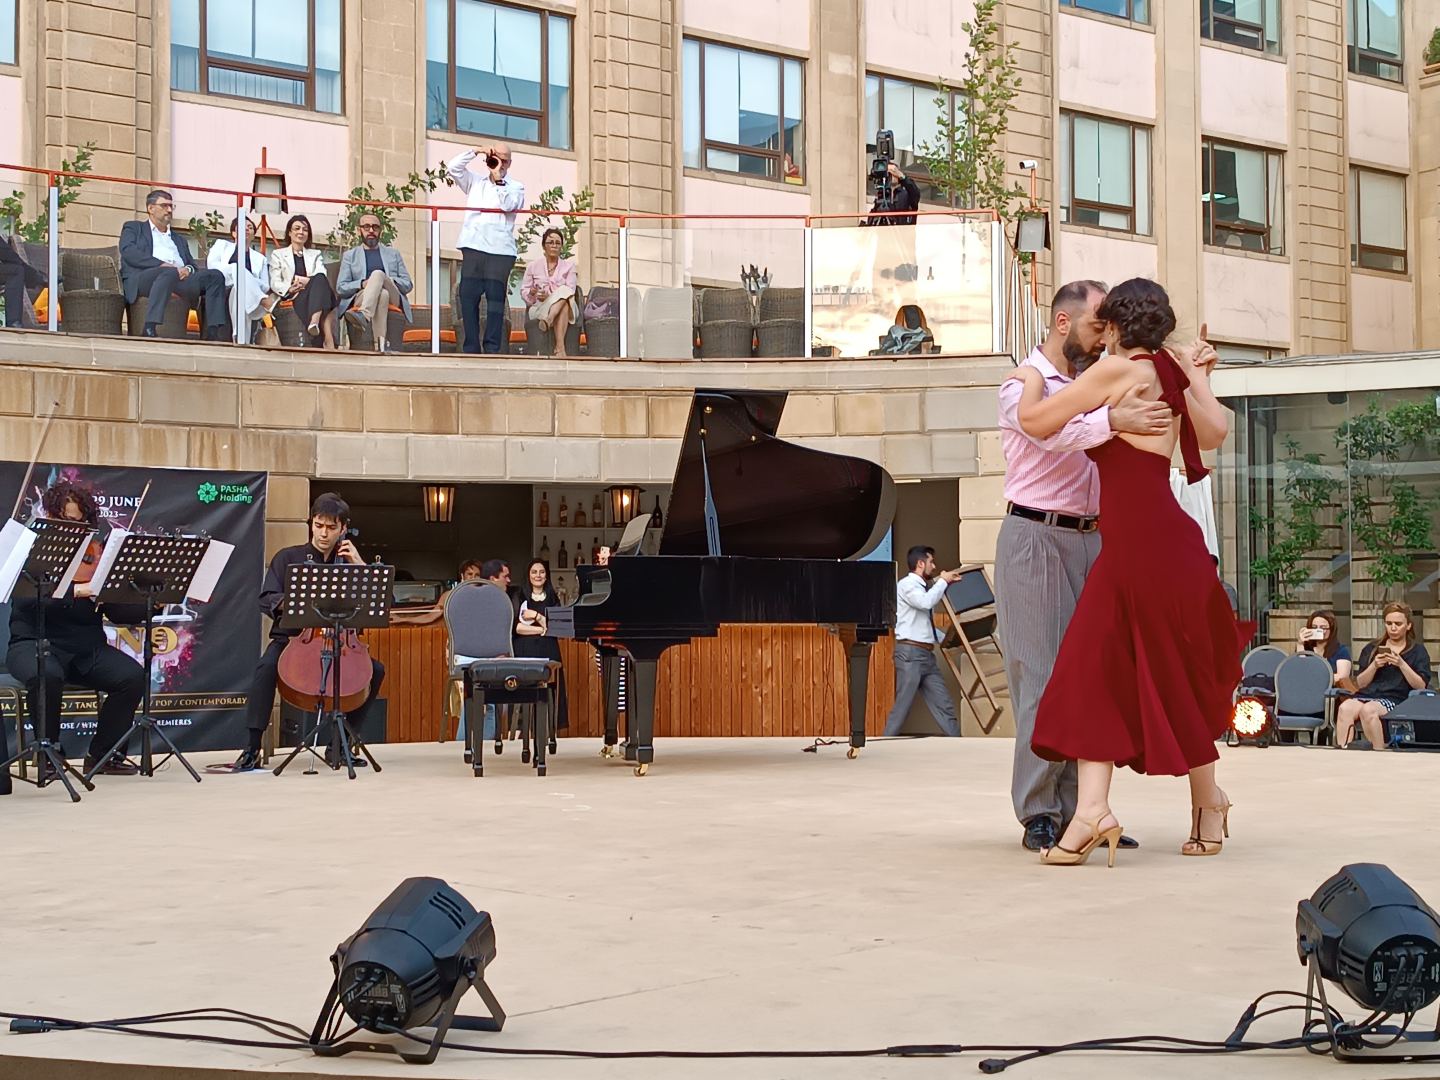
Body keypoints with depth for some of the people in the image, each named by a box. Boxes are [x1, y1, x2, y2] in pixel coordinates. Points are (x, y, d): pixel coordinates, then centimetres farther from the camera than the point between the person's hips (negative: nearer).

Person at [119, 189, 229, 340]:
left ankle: (213, 333, -32)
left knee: (215, 275, -19)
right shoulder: (133, 228, 22)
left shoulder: (179, 239, 37)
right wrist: (162, 264, -13)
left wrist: (188, 269, -3)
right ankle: (149, 330, -51)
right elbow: (128, 252, 1)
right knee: (169, 273, -40)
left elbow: (192, 264, 25)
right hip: (142, 279, -5)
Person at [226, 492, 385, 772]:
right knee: (267, 666, -34)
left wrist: (360, 565, -7)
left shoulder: (348, 561, 13)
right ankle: (252, 747, -30)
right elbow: (267, 600, -2)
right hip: (290, 637, -2)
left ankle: (340, 744, -8)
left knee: (375, 670, -21)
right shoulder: (288, 558, 8)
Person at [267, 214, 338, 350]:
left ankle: (315, 320, -56)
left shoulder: (316, 255, 28)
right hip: (292, 300, -2)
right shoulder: (278, 254, 22)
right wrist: (290, 289, -16)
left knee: (320, 279, -33)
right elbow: (274, 283, 7)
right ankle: (328, 339, -54)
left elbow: (322, 277, 6)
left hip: (314, 297, 2)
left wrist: (304, 280, -15)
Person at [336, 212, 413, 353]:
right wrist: (362, 284, -10)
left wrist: (390, 281, -5)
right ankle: (381, 343, -57)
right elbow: (340, 288, 10)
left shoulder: (393, 254, 27)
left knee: (378, 273, -33)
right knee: (382, 294, -39)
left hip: (393, 299, 1)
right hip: (361, 298, -1)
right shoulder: (349, 256, 23)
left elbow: (408, 284, 18)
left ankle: (364, 315, -60)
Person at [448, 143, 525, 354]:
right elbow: (453, 167, 12)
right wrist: (475, 153, 5)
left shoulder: (515, 188, 12)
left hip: (500, 249, -3)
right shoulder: (475, 182, 22)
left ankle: (492, 348, -7)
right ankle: (470, 348, 0)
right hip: (473, 247, 3)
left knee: (496, 297, -7)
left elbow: (508, 205, -7)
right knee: (468, 296, -2)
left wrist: (499, 178, -4)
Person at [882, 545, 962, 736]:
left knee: (945, 706, 5)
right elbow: (926, 602, -25)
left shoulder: (924, 588, 19)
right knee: (902, 707, -8)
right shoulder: (907, 584, -6)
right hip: (910, 653, -8)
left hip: (927, 655, 8)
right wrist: (943, 581, -11)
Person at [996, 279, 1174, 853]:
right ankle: (1038, 815, -4)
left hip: (1090, 540, 7)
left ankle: (1080, 810, 7)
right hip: (1035, 539, -7)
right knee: (1042, 676, -8)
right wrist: (1113, 420, -45)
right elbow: (1056, 434, -26)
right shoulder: (1022, 386, -5)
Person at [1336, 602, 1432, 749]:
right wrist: (1374, 666, -1)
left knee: (1368, 710, -38)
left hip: (1395, 700, -3)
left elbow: (1421, 686, 3)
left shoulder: (1417, 650, 16)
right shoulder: (1372, 648, 24)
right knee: (1345, 708, -34)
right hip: (1367, 696, 3)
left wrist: (1401, 664, -8)